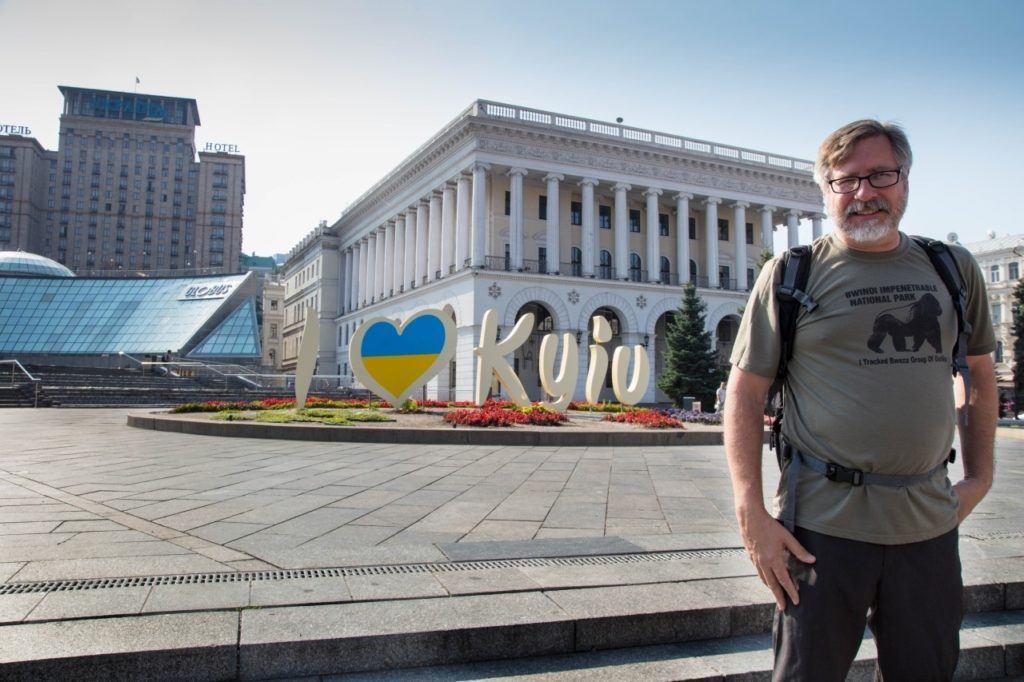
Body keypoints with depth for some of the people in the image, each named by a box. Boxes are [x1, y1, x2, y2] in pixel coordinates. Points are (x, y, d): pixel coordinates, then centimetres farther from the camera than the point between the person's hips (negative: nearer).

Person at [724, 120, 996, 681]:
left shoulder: (952, 268, 8)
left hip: (928, 519, 4)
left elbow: (979, 371, 20)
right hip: (824, 518, -4)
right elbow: (744, 393, -6)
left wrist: (980, 476, 14)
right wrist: (751, 513, -13)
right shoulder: (791, 275, -4)